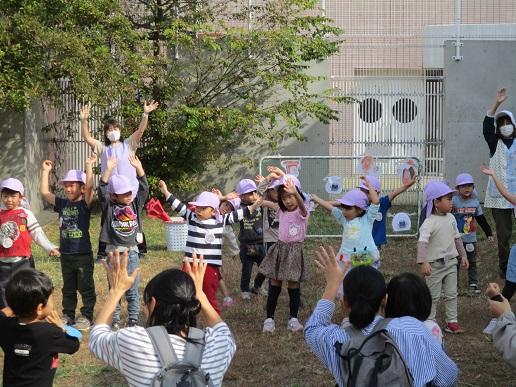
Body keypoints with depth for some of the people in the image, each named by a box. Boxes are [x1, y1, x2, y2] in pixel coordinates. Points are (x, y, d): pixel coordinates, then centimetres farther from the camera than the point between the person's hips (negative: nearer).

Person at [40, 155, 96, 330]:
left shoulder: (85, 204, -10)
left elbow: (89, 187, -26)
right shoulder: (62, 204, 5)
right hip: (66, 254, 5)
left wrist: (89, 166, -30)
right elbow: (44, 192, 7)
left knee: (86, 287, 4)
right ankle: (68, 315, 25)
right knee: (68, 288, 16)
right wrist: (45, 171, 6)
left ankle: (87, 316, 13)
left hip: (83, 254, -5)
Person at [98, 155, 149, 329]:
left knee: (132, 289, 5)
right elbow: (102, 190, -16)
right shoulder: (109, 206, -3)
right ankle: (115, 320, 11)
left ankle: (133, 320, 12)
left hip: (131, 251, 2)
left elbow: (144, 188, -4)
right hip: (114, 252, -2)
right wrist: (109, 169, -25)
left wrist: (138, 167, -14)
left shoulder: (136, 204, 4)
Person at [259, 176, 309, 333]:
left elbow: (301, 204, -36)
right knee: (274, 286, 5)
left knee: (293, 286, 2)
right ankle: (269, 318, 10)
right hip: (279, 249, 4)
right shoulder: (281, 211, 5)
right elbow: (266, 202, 20)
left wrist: (295, 193, -56)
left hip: (294, 251, -4)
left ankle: (293, 319, 15)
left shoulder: (302, 212, -12)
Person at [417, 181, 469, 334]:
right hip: (435, 264, -6)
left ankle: (452, 322, 19)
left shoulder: (451, 218, 3)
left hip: (451, 262, 6)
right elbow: (422, 242, -30)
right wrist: (423, 262, -39)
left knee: (451, 294, 11)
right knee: (433, 296, 4)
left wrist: (462, 255, 16)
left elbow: (457, 238, 15)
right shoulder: (429, 222, -20)